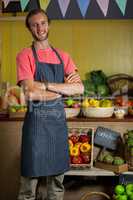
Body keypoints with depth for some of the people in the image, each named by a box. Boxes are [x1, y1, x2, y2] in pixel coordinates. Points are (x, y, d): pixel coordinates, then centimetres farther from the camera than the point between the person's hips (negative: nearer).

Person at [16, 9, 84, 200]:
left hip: (59, 119, 5)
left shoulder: (63, 56, 10)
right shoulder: (25, 55, -4)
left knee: (57, 177, 15)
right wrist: (64, 88, -8)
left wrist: (47, 85, -12)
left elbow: (79, 88, -2)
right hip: (36, 120, -5)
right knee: (31, 178, 3)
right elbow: (31, 94, -17)